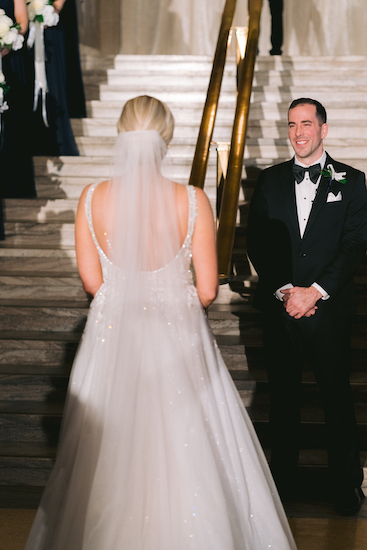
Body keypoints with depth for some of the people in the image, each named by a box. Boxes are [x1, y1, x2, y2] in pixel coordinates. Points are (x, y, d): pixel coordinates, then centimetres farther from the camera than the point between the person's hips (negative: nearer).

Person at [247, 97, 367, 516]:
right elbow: (256, 243, 2)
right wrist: (285, 291, -9)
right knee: (282, 394, 12)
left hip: (329, 308, -2)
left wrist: (314, 292, -13)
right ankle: (282, 476, 27)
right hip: (279, 308, 2)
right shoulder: (270, 180, 8)